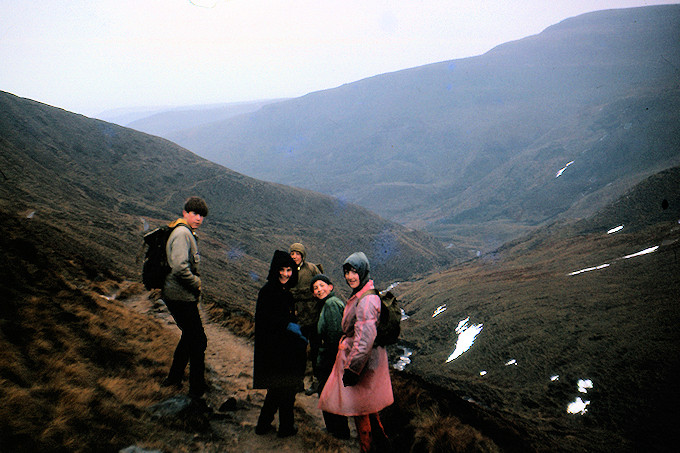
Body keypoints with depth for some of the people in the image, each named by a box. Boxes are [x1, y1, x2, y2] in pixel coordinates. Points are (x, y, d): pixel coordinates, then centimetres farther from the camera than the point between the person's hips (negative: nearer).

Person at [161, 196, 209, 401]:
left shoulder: (188, 233, 15)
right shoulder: (183, 233, -19)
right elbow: (180, 267, -30)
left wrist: (194, 283, 13)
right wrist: (196, 283, -15)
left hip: (177, 296, 11)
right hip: (181, 297, -11)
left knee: (189, 336, 24)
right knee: (198, 341, -1)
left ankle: (174, 378, 36)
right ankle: (197, 390, 10)